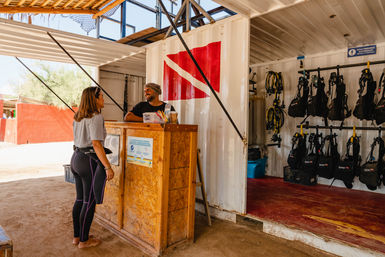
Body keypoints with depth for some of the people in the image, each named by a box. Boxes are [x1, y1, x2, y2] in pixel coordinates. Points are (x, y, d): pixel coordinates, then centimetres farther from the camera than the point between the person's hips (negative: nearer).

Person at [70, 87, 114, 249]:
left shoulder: (78, 117, 12)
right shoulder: (95, 117, -16)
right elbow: (96, 144, -21)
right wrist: (108, 167, -20)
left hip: (76, 157, 9)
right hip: (90, 161, -9)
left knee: (80, 199, 17)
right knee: (89, 202, 3)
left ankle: (76, 236, 30)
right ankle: (84, 240, 17)